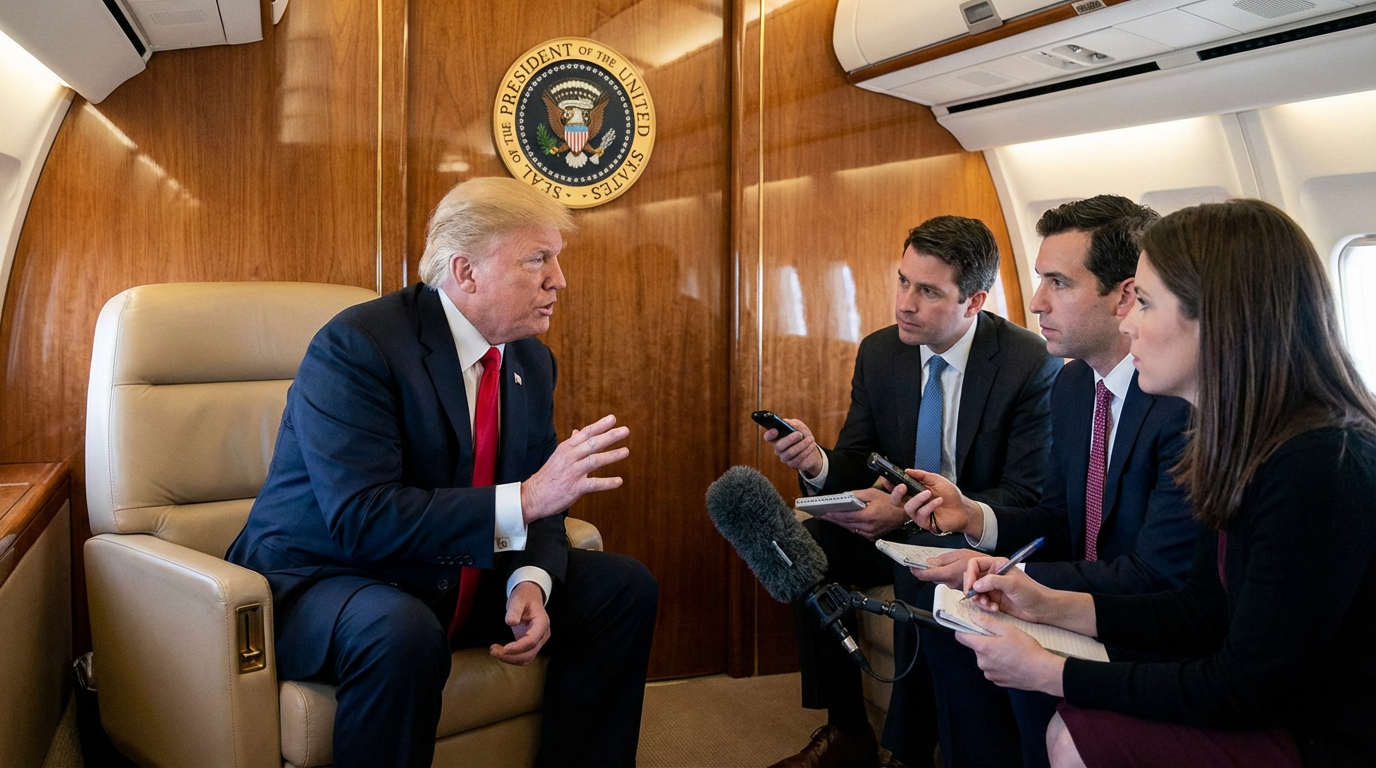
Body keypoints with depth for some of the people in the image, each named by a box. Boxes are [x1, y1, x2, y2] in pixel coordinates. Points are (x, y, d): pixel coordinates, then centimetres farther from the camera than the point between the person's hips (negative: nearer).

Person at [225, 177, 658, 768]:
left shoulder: (530, 360, 2)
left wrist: (531, 583, -16)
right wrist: (525, 499, -34)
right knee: (402, 632, -39)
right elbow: (361, 520, -30)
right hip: (319, 579, -7)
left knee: (624, 587, 0)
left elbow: (536, 501, 5)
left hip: (457, 580, 7)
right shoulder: (356, 344, -21)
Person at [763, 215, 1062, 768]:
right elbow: (856, 463, 2)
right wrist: (817, 464, -25)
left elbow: (1028, 495, -18)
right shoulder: (879, 352, -2)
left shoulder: (1033, 366, -17)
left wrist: (910, 510, -30)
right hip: (897, 522, 5)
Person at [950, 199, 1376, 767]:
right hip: (1273, 707, 7)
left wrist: (1048, 672, -16)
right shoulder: (1244, 444, 1)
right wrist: (1049, 605, -2)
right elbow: (1202, 611, 7)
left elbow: (1240, 691, -22)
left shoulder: (1319, 472, -28)